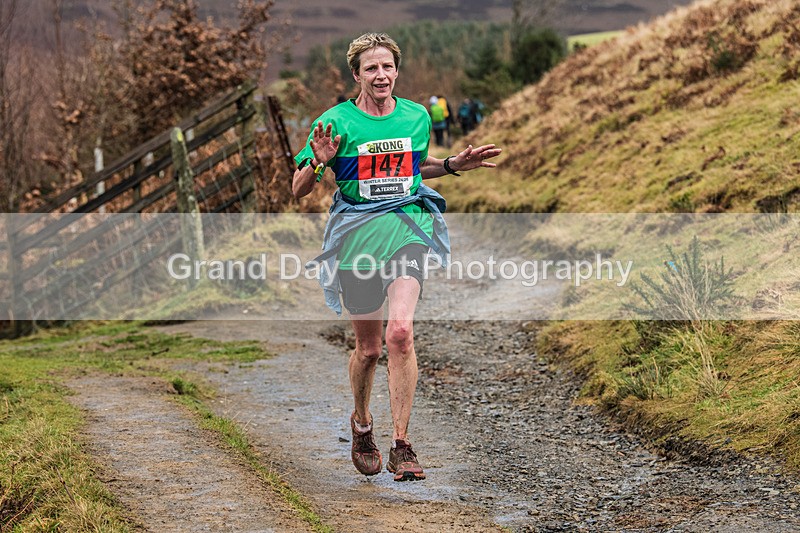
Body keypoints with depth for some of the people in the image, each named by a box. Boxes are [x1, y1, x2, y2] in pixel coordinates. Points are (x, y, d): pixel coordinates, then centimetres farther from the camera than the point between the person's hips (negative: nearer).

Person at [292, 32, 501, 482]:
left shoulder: (417, 116, 7)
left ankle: (402, 446, -16)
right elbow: (299, 190, 0)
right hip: (357, 236, -1)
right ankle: (362, 423, 39)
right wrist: (319, 162, -19)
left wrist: (454, 165, 12)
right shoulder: (336, 122, -4)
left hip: (408, 229, 1)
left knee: (400, 332, -21)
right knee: (369, 348, 8)